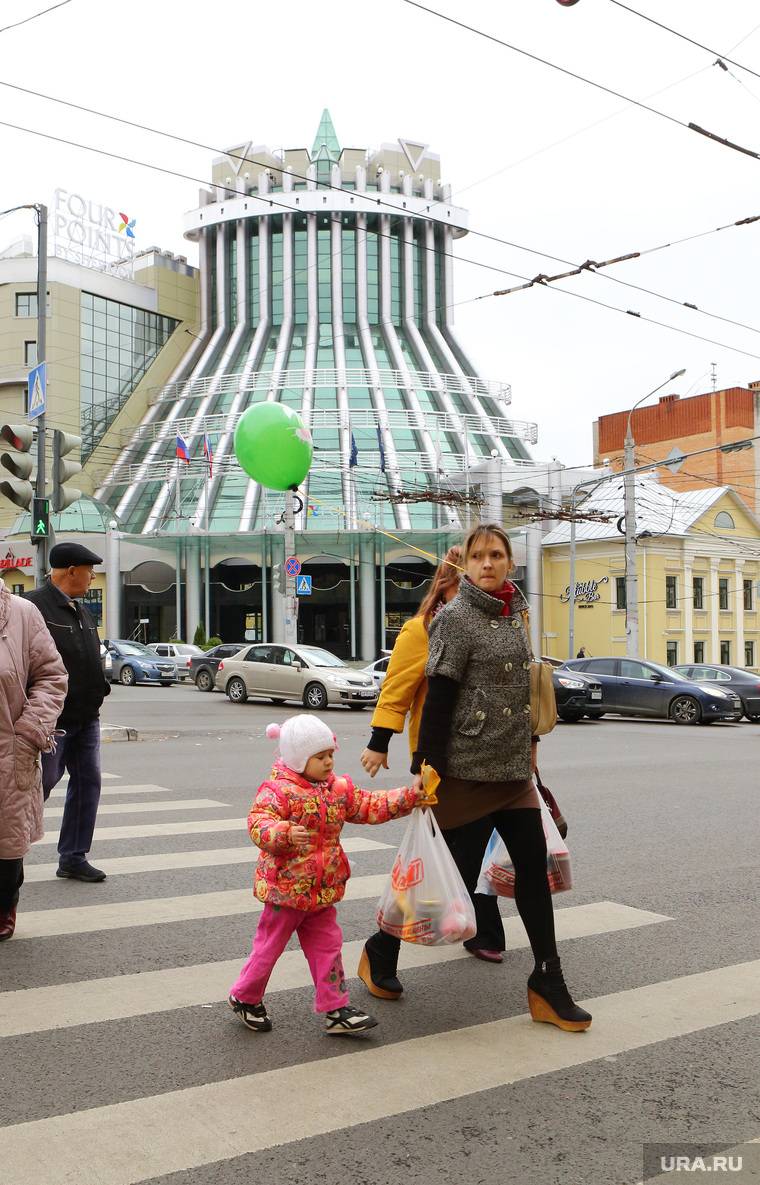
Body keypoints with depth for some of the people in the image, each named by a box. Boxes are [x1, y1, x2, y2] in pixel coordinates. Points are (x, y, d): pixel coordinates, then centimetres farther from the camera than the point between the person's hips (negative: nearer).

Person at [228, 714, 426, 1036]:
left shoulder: (339, 789, 5)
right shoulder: (277, 790, -18)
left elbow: (370, 806, 10)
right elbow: (258, 823, -29)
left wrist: (409, 797, 1)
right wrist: (285, 833, -48)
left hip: (322, 892, 6)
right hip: (285, 889, -6)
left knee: (327, 947, 9)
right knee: (269, 947, 9)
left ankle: (336, 1009, 17)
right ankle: (245, 998, 31)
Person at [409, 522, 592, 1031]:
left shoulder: (516, 612, 11)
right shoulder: (456, 618, -11)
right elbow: (438, 699, -15)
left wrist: (529, 744, 21)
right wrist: (425, 767, -17)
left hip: (512, 766, 7)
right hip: (463, 765, -7)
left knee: (533, 863, 4)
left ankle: (548, 985, 12)